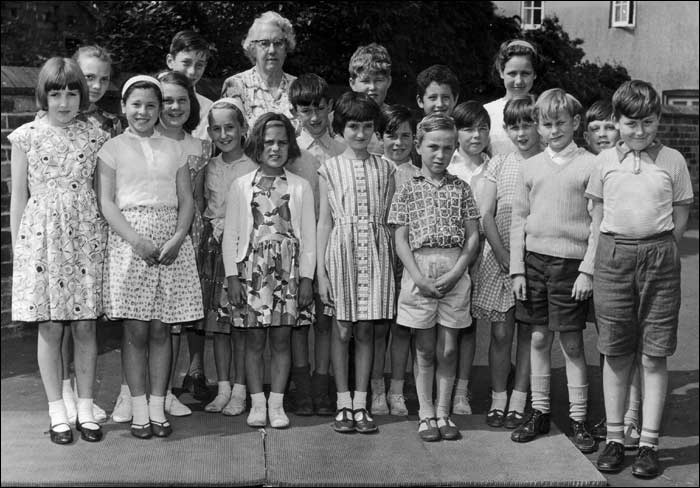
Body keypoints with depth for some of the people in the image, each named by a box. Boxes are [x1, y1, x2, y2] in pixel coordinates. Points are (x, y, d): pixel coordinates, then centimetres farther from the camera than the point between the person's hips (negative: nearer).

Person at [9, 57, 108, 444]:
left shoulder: (95, 137, 5)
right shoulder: (27, 136, 1)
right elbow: (19, 196, 4)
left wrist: (108, 238, 4)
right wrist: (18, 248, 3)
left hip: (86, 234, 1)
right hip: (41, 233, -1)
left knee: (85, 325, 4)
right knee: (49, 327, 2)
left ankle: (86, 409, 15)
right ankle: (57, 413, 13)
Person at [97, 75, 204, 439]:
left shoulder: (173, 149, 14)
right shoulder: (113, 148, 5)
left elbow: (186, 200, 9)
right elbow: (106, 202, -3)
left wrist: (178, 238, -9)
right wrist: (136, 240, -15)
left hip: (171, 242, 2)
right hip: (128, 239, -2)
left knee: (161, 329, 3)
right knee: (135, 330, -2)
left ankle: (158, 407, 10)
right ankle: (138, 408, 6)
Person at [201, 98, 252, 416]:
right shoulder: (209, 168, 10)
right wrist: (211, 230, 7)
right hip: (213, 246, 5)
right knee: (216, 319, 7)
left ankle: (239, 390, 7)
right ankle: (223, 388, 16)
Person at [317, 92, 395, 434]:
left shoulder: (384, 169, 8)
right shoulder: (330, 169, 4)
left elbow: (389, 219, 9)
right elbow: (324, 221, 3)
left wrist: (393, 264, 3)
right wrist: (320, 270, -2)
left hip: (375, 251, 1)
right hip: (341, 250, -1)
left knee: (366, 329, 4)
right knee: (342, 329, 2)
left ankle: (361, 402, 12)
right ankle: (343, 402, 12)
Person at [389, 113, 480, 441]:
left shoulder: (461, 189, 7)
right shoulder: (408, 191, 3)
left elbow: (473, 237, 4)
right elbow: (401, 240, 0)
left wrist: (454, 274, -9)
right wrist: (420, 279, -11)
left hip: (455, 274, 1)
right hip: (419, 272, -1)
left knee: (448, 349, 6)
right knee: (425, 350, 6)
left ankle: (443, 413, 16)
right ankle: (426, 414, 16)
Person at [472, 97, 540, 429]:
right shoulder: (499, 164, 6)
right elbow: (485, 215, 1)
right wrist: (503, 255, -9)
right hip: (499, 257, 1)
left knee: (527, 331, 5)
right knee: (500, 332, 3)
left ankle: (518, 402, 14)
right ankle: (498, 400, 14)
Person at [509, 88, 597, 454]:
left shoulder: (590, 166, -3)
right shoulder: (531, 167, 8)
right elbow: (518, 220, 9)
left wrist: (587, 270, -10)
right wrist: (517, 269, 3)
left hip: (571, 262, -3)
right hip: (534, 259, 3)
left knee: (572, 342, 2)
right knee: (539, 338, 10)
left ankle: (578, 419, 13)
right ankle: (539, 413, 21)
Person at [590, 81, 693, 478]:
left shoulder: (673, 160, 3)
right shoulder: (606, 161, 7)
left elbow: (680, 220, 6)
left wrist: (655, 249, 1)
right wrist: (615, 252, 5)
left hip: (659, 257, -1)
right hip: (613, 255, 1)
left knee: (654, 356, 2)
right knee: (616, 354, 6)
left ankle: (649, 443, 9)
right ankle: (615, 438, 15)